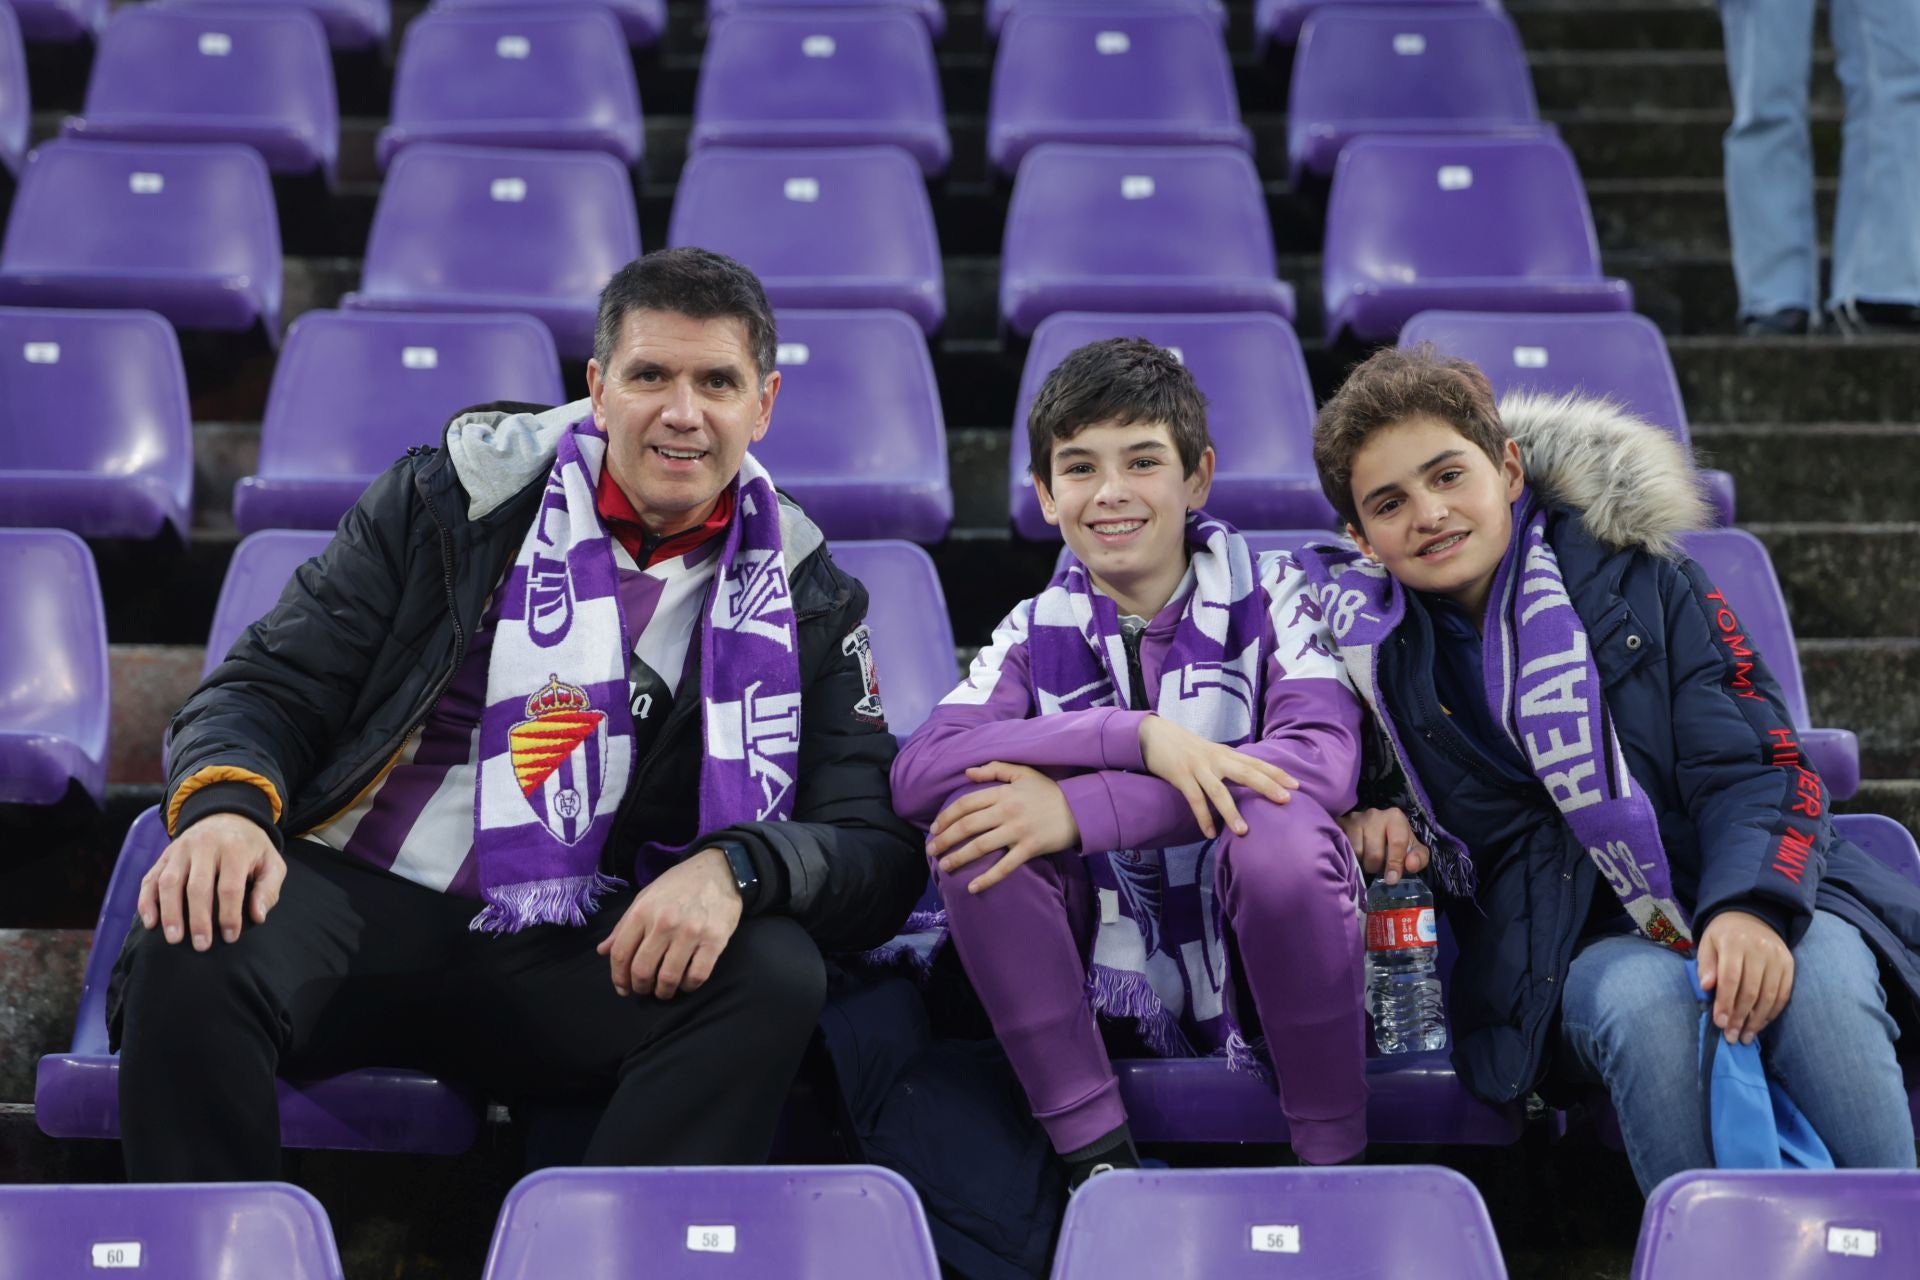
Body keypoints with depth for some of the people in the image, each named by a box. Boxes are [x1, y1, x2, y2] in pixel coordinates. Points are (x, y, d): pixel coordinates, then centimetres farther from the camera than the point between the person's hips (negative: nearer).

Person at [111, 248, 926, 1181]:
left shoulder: (801, 598, 6)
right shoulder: (458, 494, 5)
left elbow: (880, 859, 0)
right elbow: (270, 686, 6)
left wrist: (735, 868, -23)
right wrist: (225, 808, -19)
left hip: (577, 962, 1)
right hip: (358, 896, 0)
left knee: (774, 975, -28)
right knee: (193, 952, -32)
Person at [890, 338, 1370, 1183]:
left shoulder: (1264, 597, -3)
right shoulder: (1036, 634, 2)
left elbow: (1324, 758, -22)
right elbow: (916, 772, -16)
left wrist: (1078, 809, -28)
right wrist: (1140, 734, -29)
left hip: (1261, 961, -2)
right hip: (1117, 979, 2)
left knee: (1279, 822, -32)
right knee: (973, 816, -20)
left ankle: (1333, 1159, -16)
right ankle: (1095, 1153, -14)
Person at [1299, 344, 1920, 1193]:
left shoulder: (1642, 581, 3)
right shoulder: (1377, 644, 7)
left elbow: (1754, 766, -3)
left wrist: (1753, 907, -23)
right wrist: (1357, 821, -2)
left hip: (1737, 899, 0)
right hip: (1574, 947, 0)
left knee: (1819, 982, -34)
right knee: (1645, 1002, -36)